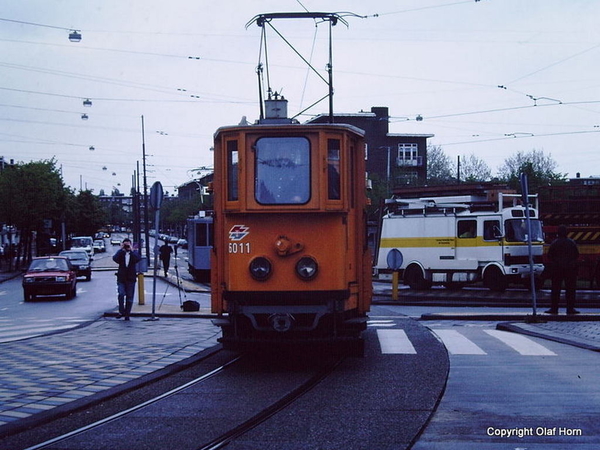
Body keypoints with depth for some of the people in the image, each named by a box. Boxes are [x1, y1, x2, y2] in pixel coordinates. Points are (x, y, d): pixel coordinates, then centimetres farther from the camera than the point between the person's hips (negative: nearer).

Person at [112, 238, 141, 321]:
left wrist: (131, 250, -17)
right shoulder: (120, 253, 4)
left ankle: (127, 314, 12)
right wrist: (121, 249, -15)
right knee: (121, 294, -17)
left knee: (129, 297, 4)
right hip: (121, 278, -1)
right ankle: (121, 311, -4)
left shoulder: (134, 253, 4)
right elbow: (115, 258, -17)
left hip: (131, 278, 1)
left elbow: (138, 259, -18)